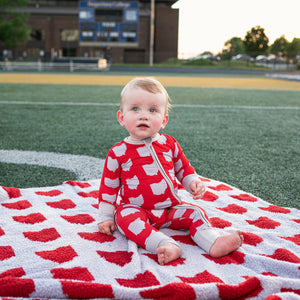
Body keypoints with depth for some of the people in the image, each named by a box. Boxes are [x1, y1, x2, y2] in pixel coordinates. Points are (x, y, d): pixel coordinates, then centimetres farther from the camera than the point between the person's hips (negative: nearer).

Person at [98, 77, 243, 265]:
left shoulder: (169, 144, 2)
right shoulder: (118, 153, -6)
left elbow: (184, 168, 15)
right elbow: (108, 187, 2)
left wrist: (193, 183, -5)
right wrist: (105, 217, 1)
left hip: (170, 208, 4)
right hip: (136, 210, -3)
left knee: (195, 213, -14)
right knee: (126, 218, -33)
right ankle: (166, 245, -50)